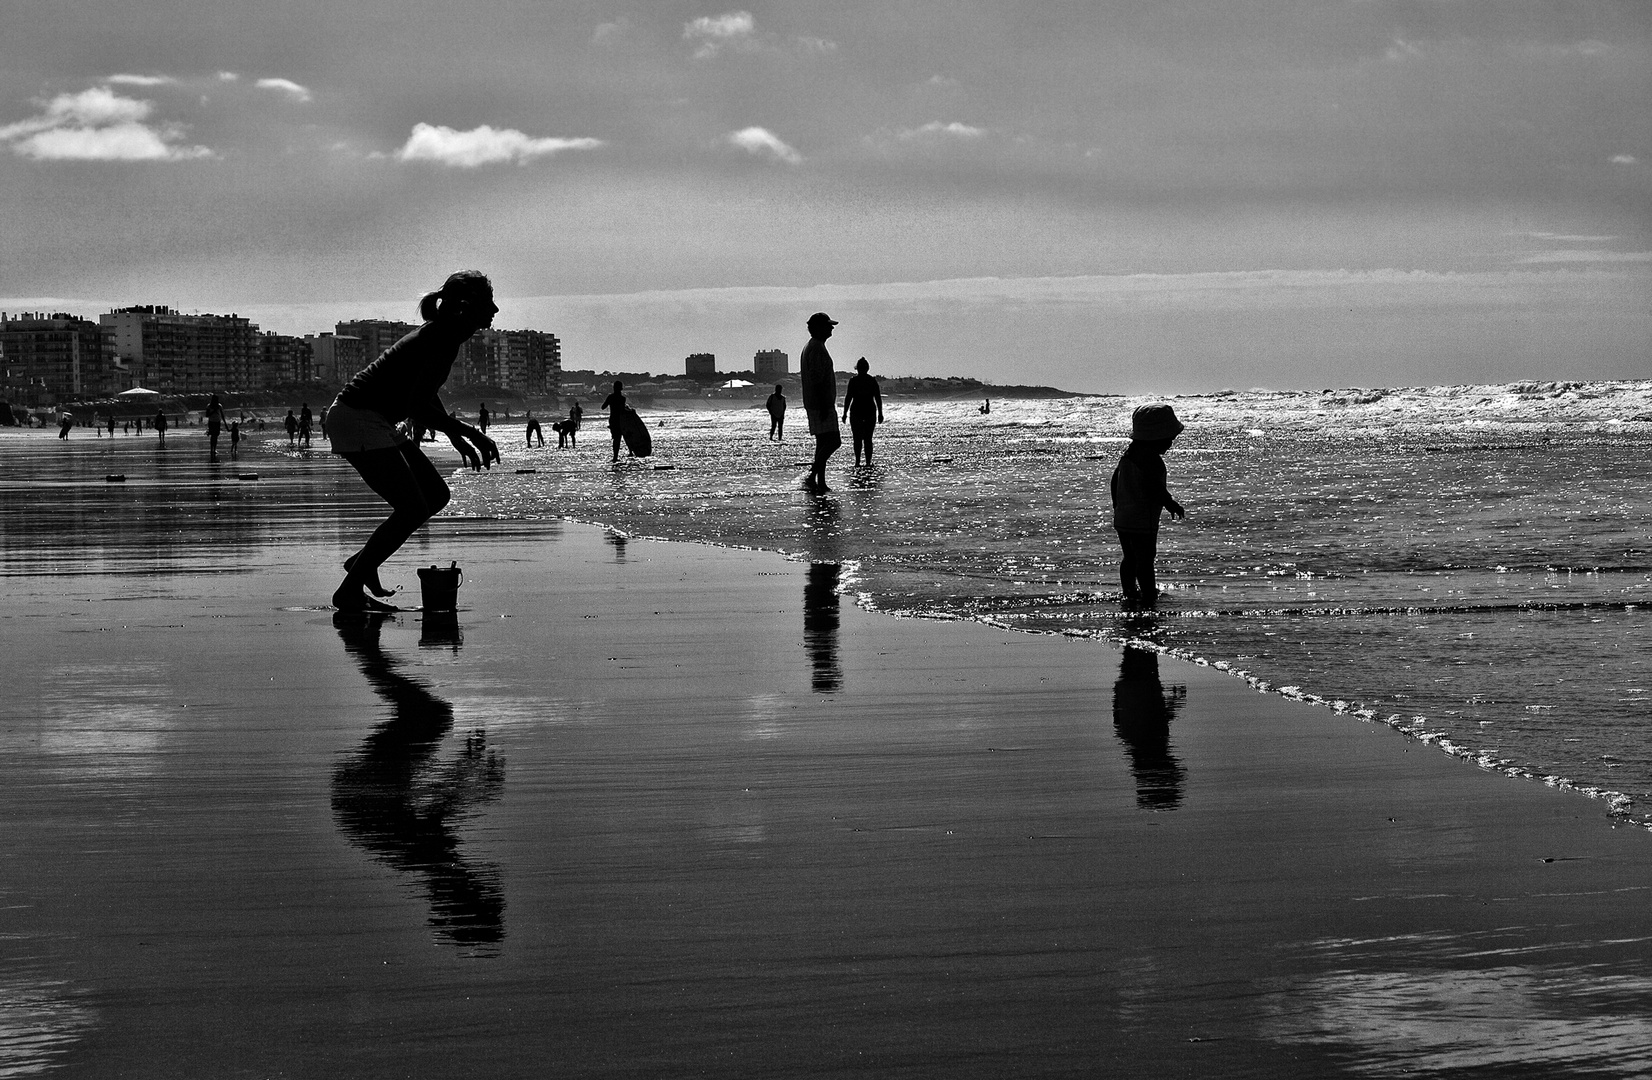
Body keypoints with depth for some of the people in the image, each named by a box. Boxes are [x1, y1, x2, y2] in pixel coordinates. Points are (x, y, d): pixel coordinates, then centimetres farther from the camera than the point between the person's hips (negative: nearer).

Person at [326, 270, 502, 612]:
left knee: (436, 494, 12)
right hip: (358, 420, -10)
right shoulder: (443, 341, -21)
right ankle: (349, 591, -7)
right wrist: (467, 432, -21)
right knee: (412, 509, -12)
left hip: (375, 422, 10)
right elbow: (417, 406, -28)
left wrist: (458, 438, 15)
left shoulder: (442, 335, 11)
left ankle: (362, 561, 20)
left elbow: (426, 395, 24)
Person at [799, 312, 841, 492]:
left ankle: (820, 483, 10)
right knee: (832, 441, -14)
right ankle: (812, 476, -19)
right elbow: (817, 380, -22)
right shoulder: (817, 349, -15)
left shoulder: (810, 347, 19)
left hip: (815, 405, 11)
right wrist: (823, 407, -24)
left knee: (823, 442, 11)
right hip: (821, 405, -11)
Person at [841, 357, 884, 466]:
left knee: (857, 439, 2)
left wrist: (845, 413, -2)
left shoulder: (853, 380, -4)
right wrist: (880, 414, 11)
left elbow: (848, 397, -6)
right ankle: (868, 462, 1)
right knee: (868, 439, 7)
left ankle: (857, 461, -8)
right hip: (870, 412, 2)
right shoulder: (872, 380, 4)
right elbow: (878, 398, 5)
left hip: (856, 412, -2)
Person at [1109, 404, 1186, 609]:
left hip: (1121, 519, 9)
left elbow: (1114, 482, 17)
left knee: (1130, 558, 20)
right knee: (1145, 560, -2)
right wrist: (1172, 505, -6)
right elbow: (1156, 490, -22)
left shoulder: (1128, 453, 9)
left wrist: (1118, 506, 29)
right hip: (1143, 521, -9)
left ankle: (1130, 593, 30)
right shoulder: (1152, 460, -19)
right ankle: (1149, 598, 1)